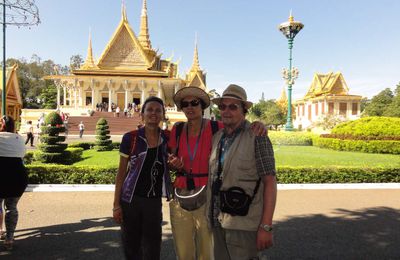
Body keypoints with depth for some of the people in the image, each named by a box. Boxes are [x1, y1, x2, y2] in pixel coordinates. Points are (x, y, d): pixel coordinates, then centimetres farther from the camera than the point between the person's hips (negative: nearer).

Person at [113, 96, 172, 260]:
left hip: (154, 201, 2)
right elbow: (121, 173, -2)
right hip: (130, 199, -1)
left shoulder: (168, 139, -1)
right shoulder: (130, 138, -8)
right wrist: (116, 204, -4)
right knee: (131, 247, 11)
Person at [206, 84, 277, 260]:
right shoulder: (217, 137, 7)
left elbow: (270, 182, -11)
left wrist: (266, 227, -14)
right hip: (218, 221, 5)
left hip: (243, 224, -5)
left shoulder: (256, 137, -8)